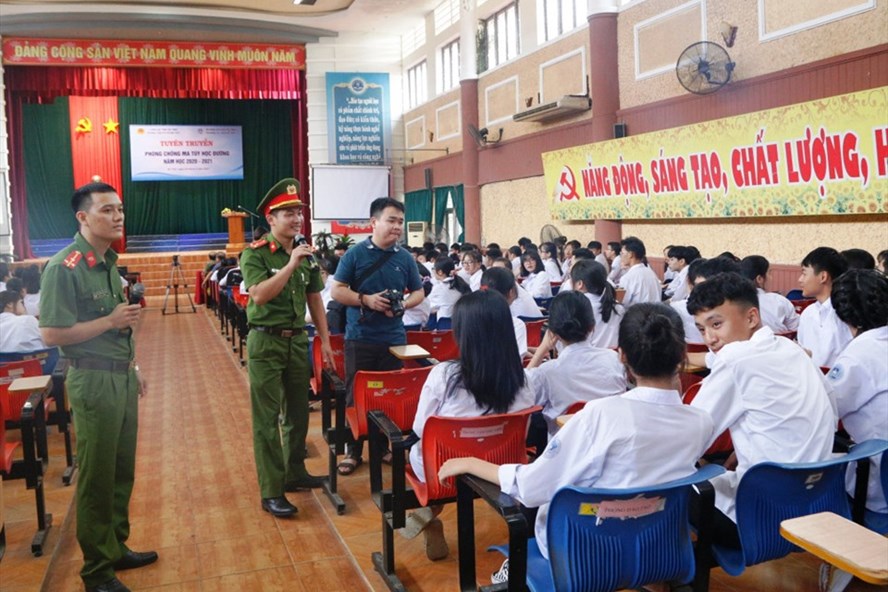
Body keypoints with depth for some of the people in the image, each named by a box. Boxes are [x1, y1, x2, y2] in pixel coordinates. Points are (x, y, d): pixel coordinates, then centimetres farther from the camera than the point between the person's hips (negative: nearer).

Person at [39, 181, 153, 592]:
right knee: (97, 478, 3)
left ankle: (116, 547, 32)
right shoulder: (64, 267, -16)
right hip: (93, 380, -8)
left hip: (121, 376, 8)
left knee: (122, 471, 16)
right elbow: (51, 334, -20)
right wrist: (112, 320, -20)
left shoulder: (109, 262, 10)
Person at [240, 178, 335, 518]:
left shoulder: (306, 255, 7)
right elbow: (259, 295, -24)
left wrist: (325, 341, 9)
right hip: (266, 341, -6)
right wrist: (291, 264, -25)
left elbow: (315, 300, 12)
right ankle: (271, 492, 4)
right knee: (267, 419, -2)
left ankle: (295, 473, 30)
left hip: (298, 340, 6)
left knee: (298, 412, 14)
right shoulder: (254, 254, -9)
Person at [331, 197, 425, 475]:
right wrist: (366, 300, -19)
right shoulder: (355, 254, -4)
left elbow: (419, 292, 11)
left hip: (393, 337, 3)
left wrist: (403, 304, -10)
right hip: (360, 337, -2)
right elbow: (337, 291, -5)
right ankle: (354, 451, 17)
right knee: (356, 395, 5)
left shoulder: (405, 258, 4)